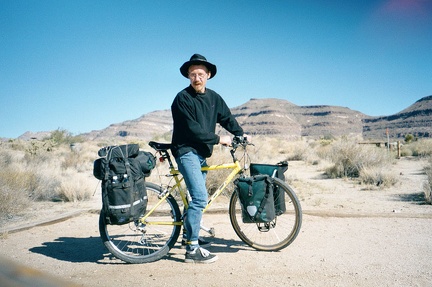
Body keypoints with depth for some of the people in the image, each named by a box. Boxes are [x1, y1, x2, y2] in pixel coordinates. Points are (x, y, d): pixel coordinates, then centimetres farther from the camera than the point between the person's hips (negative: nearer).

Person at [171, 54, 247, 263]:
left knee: (198, 197, 16)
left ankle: (189, 233, 36)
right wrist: (218, 139, -13)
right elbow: (193, 130, -18)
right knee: (200, 197, -17)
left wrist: (241, 134, 1)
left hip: (201, 153, 8)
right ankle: (192, 249, -9)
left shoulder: (214, 98, 8)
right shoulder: (182, 99, -12)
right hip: (186, 151, -7)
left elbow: (227, 118, 14)